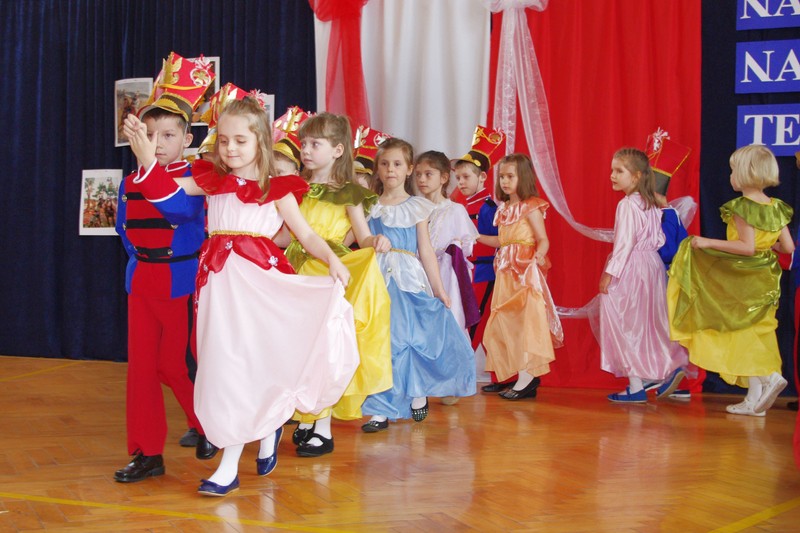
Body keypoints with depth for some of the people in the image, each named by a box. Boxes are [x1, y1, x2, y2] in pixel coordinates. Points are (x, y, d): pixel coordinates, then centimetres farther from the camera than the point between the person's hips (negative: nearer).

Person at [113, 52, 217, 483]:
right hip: (141, 281, 5)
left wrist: (148, 163, -44)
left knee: (176, 363, 3)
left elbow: (181, 209, -34)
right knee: (141, 365, 4)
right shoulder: (131, 181, 5)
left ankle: (206, 425, 30)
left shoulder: (192, 178, -11)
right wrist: (141, 254, 9)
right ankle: (147, 452, 12)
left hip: (181, 282, -5)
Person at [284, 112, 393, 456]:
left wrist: (376, 242, -24)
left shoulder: (348, 194, 0)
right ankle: (305, 420, 18)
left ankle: (323, 428, 1)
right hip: (298, 273, 4)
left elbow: (363, 237, -4)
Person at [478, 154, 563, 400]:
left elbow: (543, 239, -13)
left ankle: (527, 378, -6)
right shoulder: (504, 208, 15)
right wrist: (476, 237, 23)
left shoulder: (531, 208, -8)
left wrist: (539, 254, -31)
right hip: (506, 270, 9)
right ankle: (524, 376, 16)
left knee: (526, 318, -9)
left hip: (526, 270, -9)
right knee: (507, 322, 8)